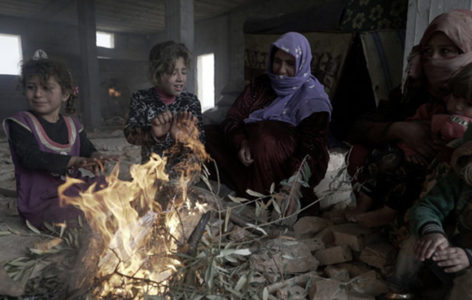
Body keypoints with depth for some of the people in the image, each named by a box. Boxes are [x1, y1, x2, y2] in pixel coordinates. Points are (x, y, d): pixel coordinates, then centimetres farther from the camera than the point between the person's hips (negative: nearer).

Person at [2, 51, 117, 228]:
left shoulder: (73, 125, 8)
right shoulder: (20, 123, -8)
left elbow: (87, 149, 11)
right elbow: (31, 157, -22)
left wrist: (94, 157, -16)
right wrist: (74, 161, -34)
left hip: (72, 189, 6)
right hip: (40, 201, -6)